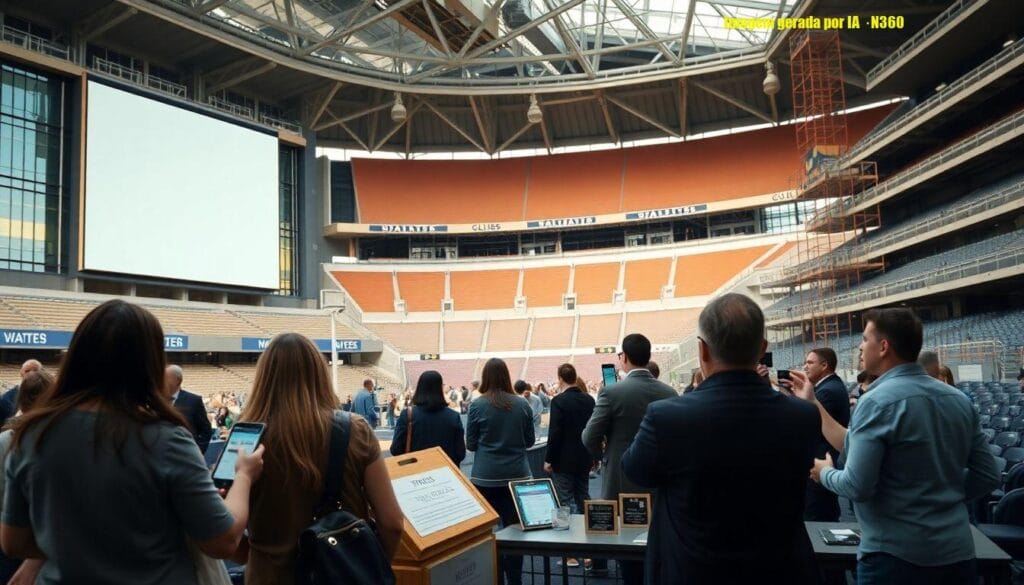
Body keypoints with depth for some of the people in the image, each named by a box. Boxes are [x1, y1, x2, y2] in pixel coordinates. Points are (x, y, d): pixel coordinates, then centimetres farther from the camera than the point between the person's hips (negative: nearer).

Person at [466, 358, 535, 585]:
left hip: (486, 477, -2)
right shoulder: (522, 404, -2)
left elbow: (471, 444, -1)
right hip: (517, 475, 2)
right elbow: (530, 440, 7)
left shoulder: (477, 405, -8)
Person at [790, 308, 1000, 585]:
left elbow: (857, 486, -20)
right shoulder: (959, 399, 5)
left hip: (896, 554, -7)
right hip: (958, 551, 7)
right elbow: (988, 475, 9)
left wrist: (824, 473, -1)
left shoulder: (878, 401, -16)